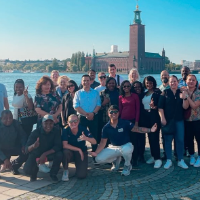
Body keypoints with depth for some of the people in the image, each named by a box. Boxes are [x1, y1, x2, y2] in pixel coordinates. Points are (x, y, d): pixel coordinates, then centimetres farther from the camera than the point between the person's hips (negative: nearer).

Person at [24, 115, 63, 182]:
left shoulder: (56, 131, -17)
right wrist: (33, 146, -51)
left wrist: (45, 154, -34)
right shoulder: (35, 132, -22)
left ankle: (53, 174, -2)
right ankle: (35, 170, 14)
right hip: (36, 154, -1)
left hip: (49, 154, 2)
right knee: (27, 169, -26)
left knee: (59, 154, -30)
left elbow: (58, 146, -23)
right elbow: (27, 149, -26)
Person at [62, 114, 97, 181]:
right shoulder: (66, 130, -17)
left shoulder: (83, 129, -14)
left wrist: (86, 138, -38)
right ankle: (65, 171, -8)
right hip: (71, 152, 0)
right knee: (65, 151, -36)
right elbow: (65, 145, -25)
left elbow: (94, 142, -17)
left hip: (82, 153, 1)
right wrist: (78, 149, -27)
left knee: (81, 175, -15)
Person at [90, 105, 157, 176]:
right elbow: (103, 142, -3)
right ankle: (116, 160, 16)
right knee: (99, 158, -15)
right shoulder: (106, 128, -6)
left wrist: (150, 130, -33)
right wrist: (96, 152, -19)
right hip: (113, 148, 3)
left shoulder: (125, 123, -13)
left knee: (126, 149, -42)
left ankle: (127, 166, -6)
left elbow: (137, 129, -17)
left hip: (126, 146, -3)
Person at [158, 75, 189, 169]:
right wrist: (162, 118, -11)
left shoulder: (181, 93, 5)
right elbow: (160, 107, -4)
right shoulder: (165, 93, -1)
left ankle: (180, 160, 16)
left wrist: (184, 98, -18)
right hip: (167, 120, -2)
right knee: (168, 140, 4)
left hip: (179, 120, 2)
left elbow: (185, 107, -1)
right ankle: (169, 160, 13)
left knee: (180, 140, 5)